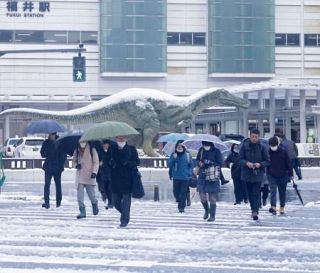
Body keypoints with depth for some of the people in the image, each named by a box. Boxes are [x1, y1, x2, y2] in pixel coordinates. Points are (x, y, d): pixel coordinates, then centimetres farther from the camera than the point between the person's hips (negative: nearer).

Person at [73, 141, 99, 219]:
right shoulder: (77, 151, 8)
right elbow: (74, 161, 18)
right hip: (80, 177, 3)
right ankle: (82, 212, -1)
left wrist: (94, 172, -15)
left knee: (91, 194, 1)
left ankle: (94, 204, 34)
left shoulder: (92, 150, -2)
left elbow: (96, 162, -2)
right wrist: (76, 165, -5)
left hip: (89, 176, -3)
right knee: (80, 195, -6)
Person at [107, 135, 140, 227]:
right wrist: (110, 163, -8)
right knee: (116, 202, 6)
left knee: (126, 199, -6)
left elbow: (137, 162, 3)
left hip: (127, 179, -3)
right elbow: (107, 161, 15)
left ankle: (125, 219, 1)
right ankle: (125, 215, 30)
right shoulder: (111, 149, 10)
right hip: (115, 179, 3)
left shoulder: (131, 149, 4)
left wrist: (128, 163, -15)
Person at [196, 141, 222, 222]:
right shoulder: (201, 150, 8)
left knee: (212, 197, -1)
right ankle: (206, 210, 27)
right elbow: (197, 160, 14)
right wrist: (200, 163, -9)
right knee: (202, 196, -1)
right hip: (202, 176, 3)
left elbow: (219, 163, -5)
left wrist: (211, 163, -20)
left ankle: (212, 215, 9)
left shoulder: (216, 151, -3)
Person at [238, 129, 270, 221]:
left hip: (258, 174, -2)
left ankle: (255, 211, -17)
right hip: (247, 173, 2)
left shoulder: (262, 147, -2)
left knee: (256, 193, -12)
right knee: (250, 193, 11)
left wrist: (260, 164, -17)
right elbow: (240, 159, 0)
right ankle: (253, 209, 27)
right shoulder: (244, 146, 0)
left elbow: (267, 161, 2)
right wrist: (246, 163, -19)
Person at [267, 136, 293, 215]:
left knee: (282, 192, 10)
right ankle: (273, 207, -22)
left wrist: (290, 173, 0)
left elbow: (288, 163, 1)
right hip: (271, 175, -1)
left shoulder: (283, 151, -4)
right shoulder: (268, 152, -3)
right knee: (273, 191, -12)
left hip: (282, 175, 1)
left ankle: (282, 208, 22)